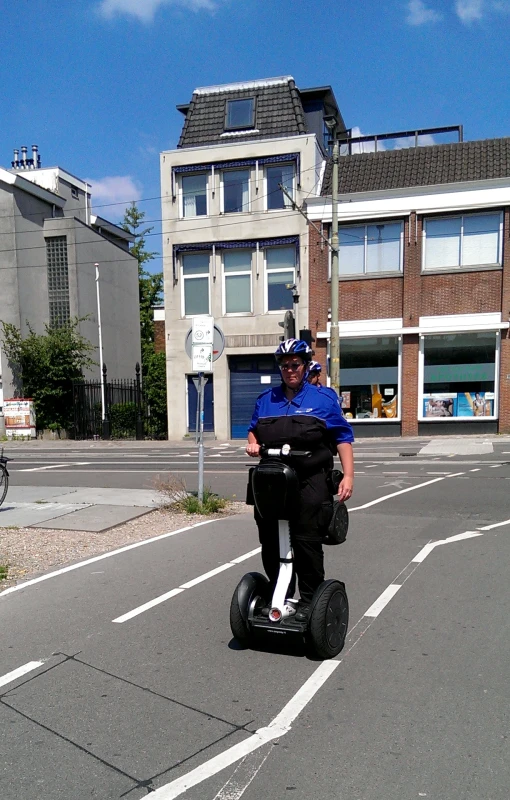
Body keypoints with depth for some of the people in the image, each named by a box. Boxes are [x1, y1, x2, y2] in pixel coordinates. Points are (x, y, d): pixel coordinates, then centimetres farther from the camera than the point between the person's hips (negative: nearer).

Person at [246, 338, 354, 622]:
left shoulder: (323, 399, 4)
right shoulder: (266, 399, 15)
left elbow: (343, 438, 1)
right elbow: (253, 429, 26)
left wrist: (348, 475, -8)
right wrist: (253, 443, 2)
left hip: (310, 483, -4)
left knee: (307, 542, -4)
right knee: (270, 543, 8)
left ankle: (309, 602, 12)